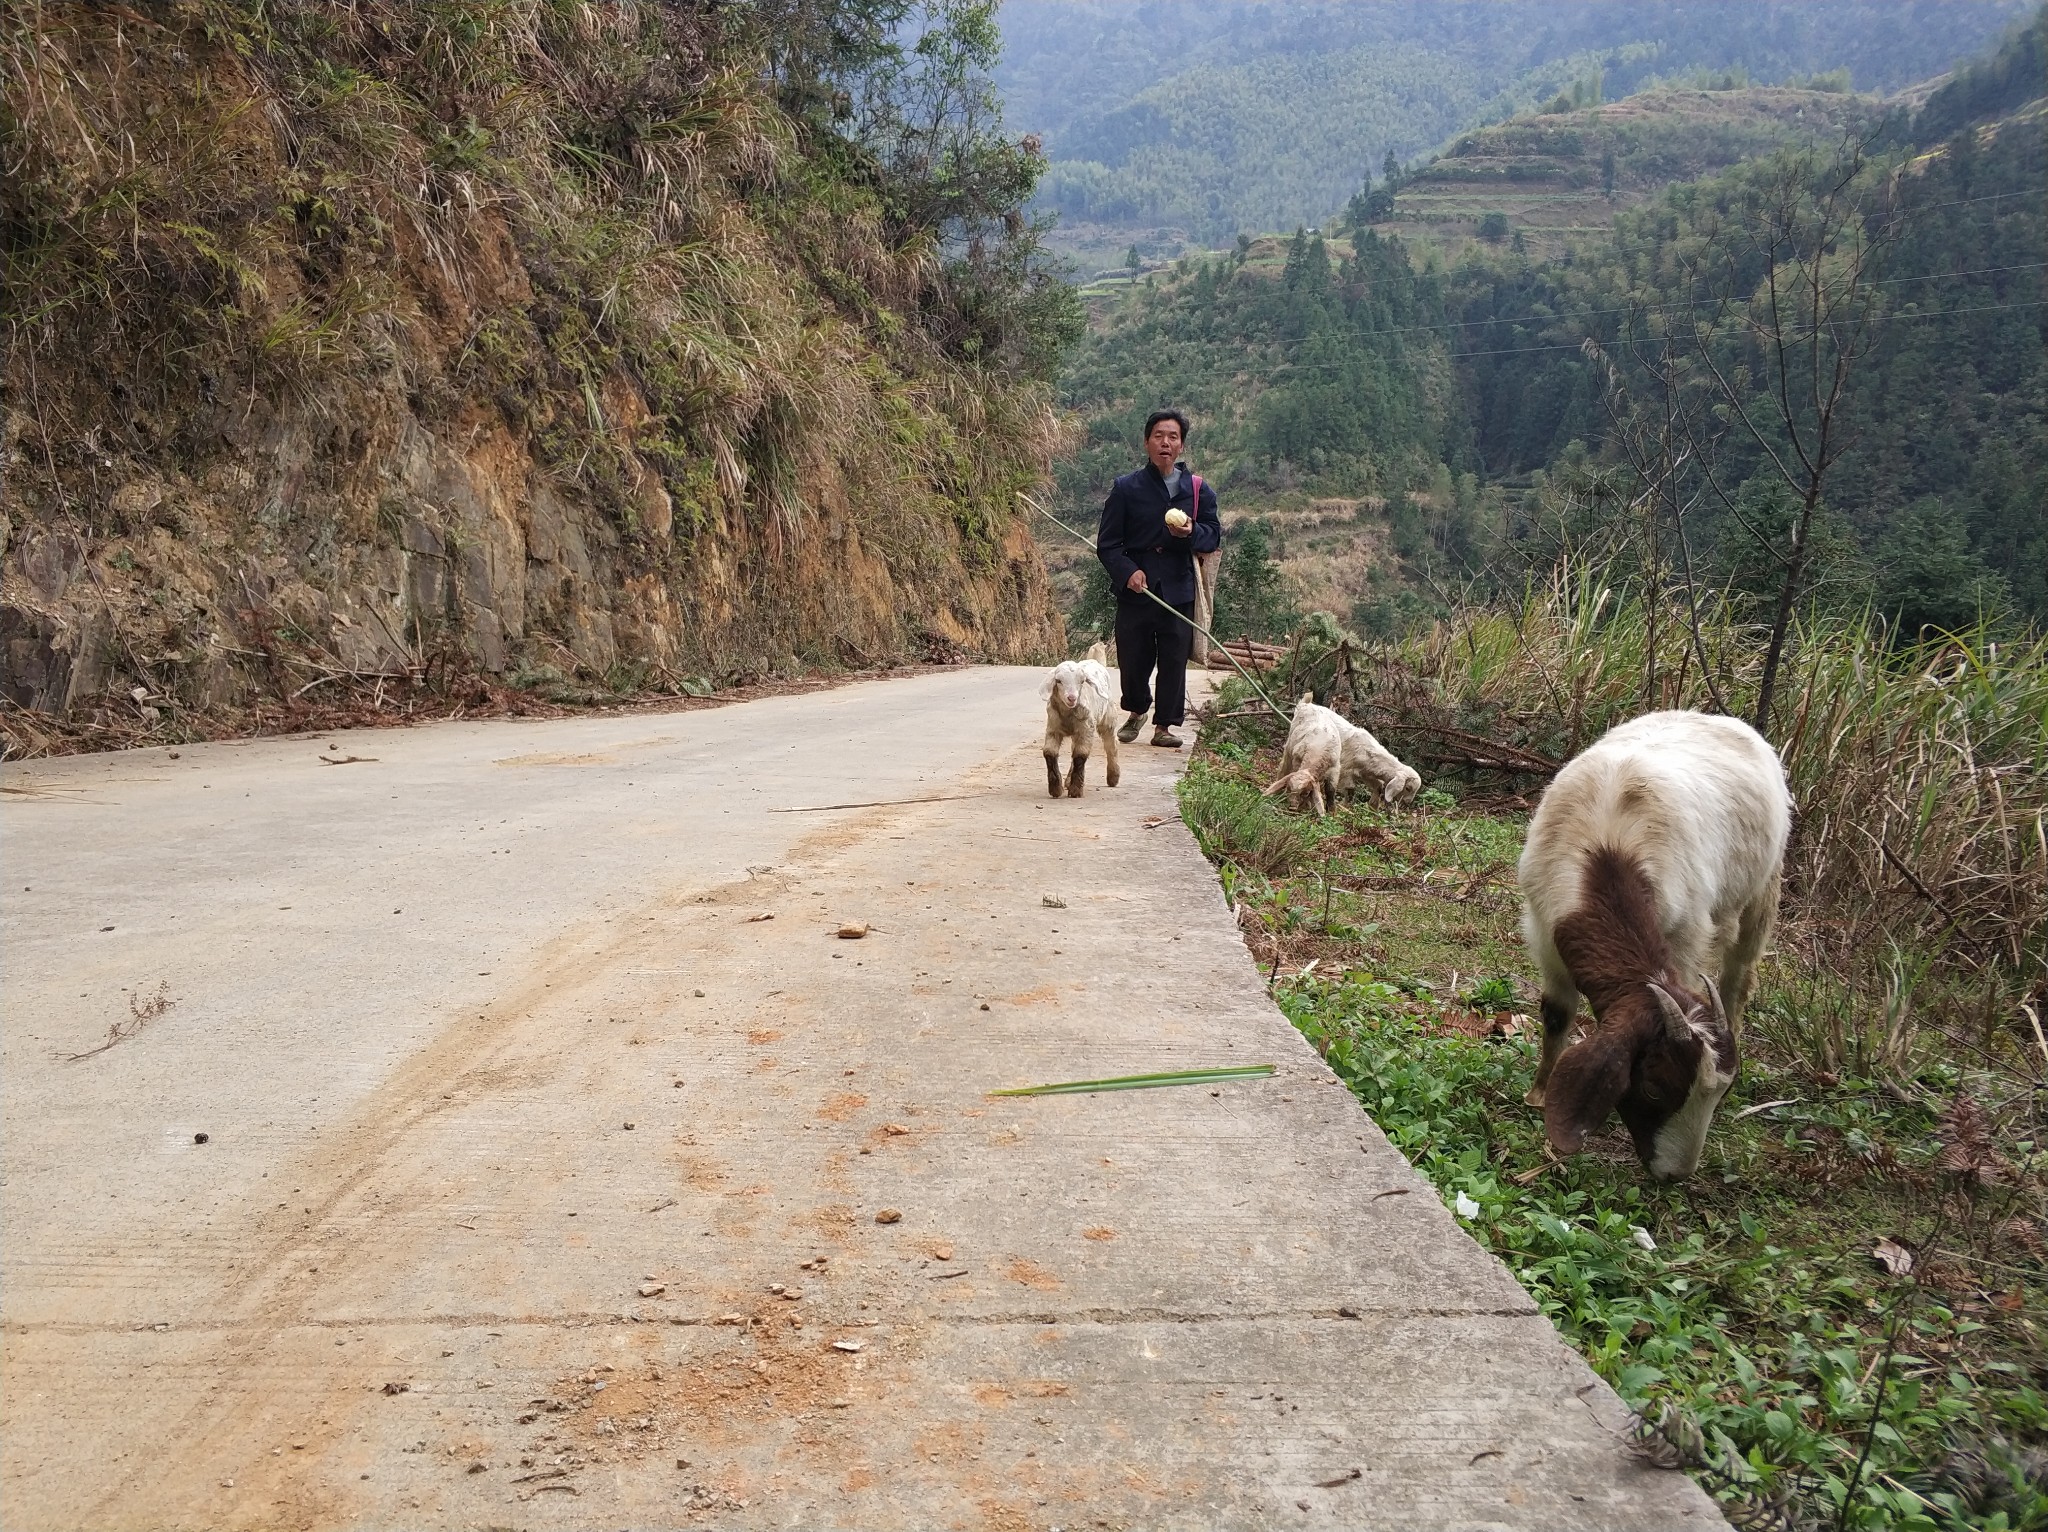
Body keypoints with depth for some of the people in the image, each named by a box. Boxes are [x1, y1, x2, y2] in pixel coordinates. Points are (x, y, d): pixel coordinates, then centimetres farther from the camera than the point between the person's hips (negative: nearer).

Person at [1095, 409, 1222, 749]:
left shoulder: (1198, 490, 8)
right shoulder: (1126, 488, 3)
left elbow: (1214, 537, 9)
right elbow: (1107, 543, 2)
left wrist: (1190, 532, -14)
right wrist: (1127, 571, -16)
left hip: (1178, 592, 1)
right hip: (1135, 590, -1)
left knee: (1174, 661, 1)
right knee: (1132, 660, 3)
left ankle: (1164, 726, 14)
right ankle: (1137, 711, 31)